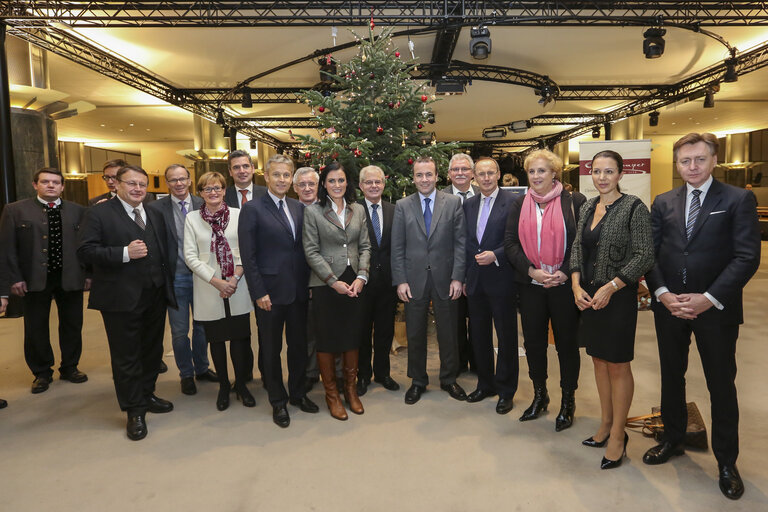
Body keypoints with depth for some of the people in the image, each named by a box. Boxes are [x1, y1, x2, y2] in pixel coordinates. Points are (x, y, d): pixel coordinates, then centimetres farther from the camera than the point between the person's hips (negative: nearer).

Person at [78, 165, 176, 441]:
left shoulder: (155, 215, 13)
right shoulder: (99, 213, -4)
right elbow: (85, 251, -12)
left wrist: (167, 282, 5)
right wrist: (125, 253, -22)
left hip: (156, 295, 6)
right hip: (122, 298, -5)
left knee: (152, 350, 16)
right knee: (126, 356, 4)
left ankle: (146, 395, 34)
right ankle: (134, 411, 16)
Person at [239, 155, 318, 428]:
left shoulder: (299, 207, 8)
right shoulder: (252, 209, -7)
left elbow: (305, 247, 10)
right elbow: (248, 256, -10)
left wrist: (309, 282, 3)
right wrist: (259, 293, -13)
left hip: (299, 290, 5)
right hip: (270, 292, -4)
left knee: (299, 344, 16)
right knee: (272, 349, 10)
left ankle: (298, 393, 34)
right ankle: (278, 401, 27)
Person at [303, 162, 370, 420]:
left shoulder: (358, 210, 8)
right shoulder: (313, 212, -2)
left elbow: (364, 247, 8)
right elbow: (311, 252, -7)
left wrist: (361, 276, -6)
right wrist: (334, 281, -12)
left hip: (354, 283, 3)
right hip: (325, 284, -3)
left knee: (353, 336, 9)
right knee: (326, 339, 5)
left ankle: (351, 389, 27)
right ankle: (331, 393, 21)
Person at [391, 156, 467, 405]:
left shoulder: (453, 203, 1)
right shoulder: (402, 206, 3)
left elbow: (460, 242, -1)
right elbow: (397, 247, 2)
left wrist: (457, 277, -8)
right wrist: (400, 280, -5)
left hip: (445, 279, 0)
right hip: (414, 279, 1)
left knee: (448, 332, 11)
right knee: (415, 334, 11)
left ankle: (449, 379, 30)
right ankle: (418, 381, 28)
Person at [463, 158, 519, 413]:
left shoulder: (512, 202, -7)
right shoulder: (468, 204, 11)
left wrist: (495, 255, -20)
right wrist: (464, 277, 11)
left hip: (501, 279, -6)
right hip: (475, 280, 6)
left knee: (506, 336, 5)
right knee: (479, 335, 14)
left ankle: (506, 390, 20)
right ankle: (485, 384, 30)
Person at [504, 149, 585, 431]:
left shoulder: (574, 201, -2)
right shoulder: (520, 204, 7)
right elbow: (510, 242, 2)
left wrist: (565, 273, -15)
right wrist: (531, 271, -11)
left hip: (564, 284, -3)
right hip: (530, 285, 3)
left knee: (567, 342, 6)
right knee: (533, 341, 11)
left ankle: (568, 401, 23)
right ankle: (539, 396, 29)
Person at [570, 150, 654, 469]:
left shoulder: (634, 207, -9)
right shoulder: (587, 207, 9)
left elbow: (644, 256, -13)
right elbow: (577, 248, 10)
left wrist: (610, 287, -18)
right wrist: (576, 286, -4)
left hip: (618, 297, -6)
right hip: (587, 296, 6)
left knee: (617, 365, 3)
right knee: (599, 360, 15)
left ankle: (618, 435, 18)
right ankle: (605, 424, 31)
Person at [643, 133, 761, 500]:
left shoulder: (738, 200, -4)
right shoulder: (663, 203, 6)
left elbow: (747, 256, -10)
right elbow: (650, 253, 4)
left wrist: (708, 298, -17)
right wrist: (663, 293, -10)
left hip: (716, 308, -3)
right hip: (669, 306, 3)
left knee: (721, 385, 8)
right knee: (671, 377, 16)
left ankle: (726, 462, 25)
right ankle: (672, 439, 35)